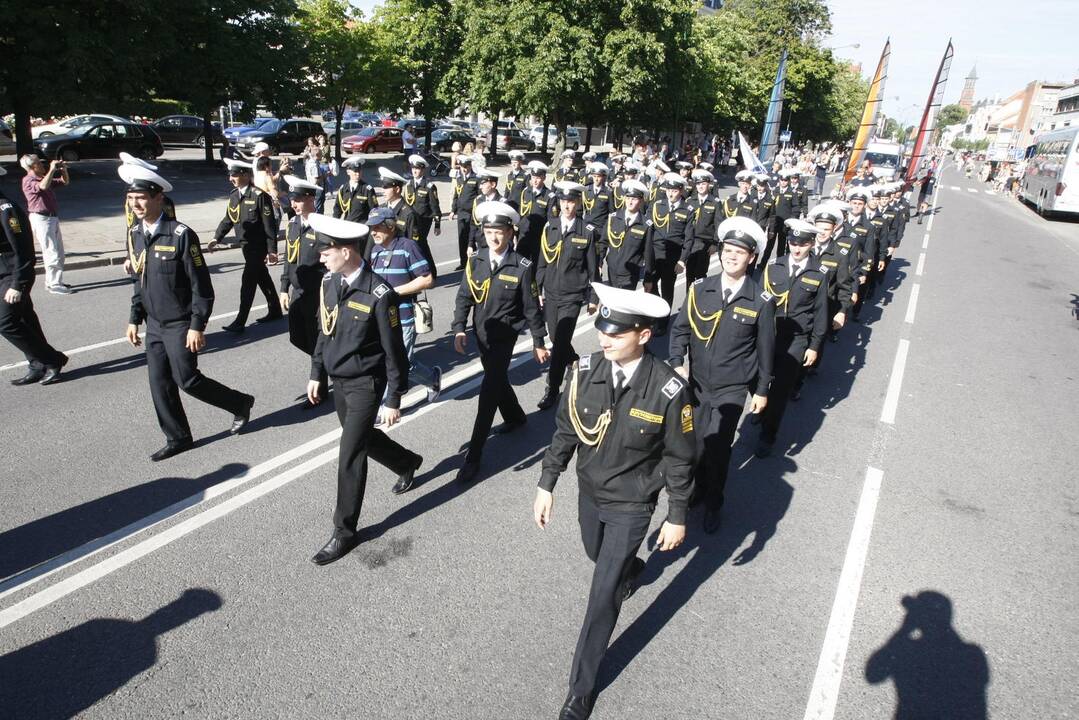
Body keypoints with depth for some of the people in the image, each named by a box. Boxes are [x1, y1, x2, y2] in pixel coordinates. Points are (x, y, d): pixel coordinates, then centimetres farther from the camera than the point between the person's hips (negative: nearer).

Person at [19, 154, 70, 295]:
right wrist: (52, 169, -24)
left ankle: (52, 281, 22)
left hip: (53, 217, 9)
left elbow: (65, 182, 23)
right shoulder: (28, 180, -9)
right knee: (52, 253, -10)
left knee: (59, 252, 13)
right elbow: (43, 186, -30)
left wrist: (63, 169, 5)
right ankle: (54, 285, -6)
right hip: (41, 219, -9)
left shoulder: (44, 178, 18)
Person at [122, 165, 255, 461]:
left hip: (180, 324, -7)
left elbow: (201, 285, -16)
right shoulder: (136, 234, 5)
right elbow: (139, 281, 15)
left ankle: (240, 403, 21)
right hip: (154, 325, 7)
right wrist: (134, 319, 12)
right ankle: (178, 439, 24)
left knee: (187, 380, -2)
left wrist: (197, 326, -18)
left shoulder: (181, 234, -17)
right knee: (159, 384, 9)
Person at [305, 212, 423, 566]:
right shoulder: (329, 281, -2)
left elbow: (394, 351, -16)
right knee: (362, 438, 23)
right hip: (339, 380, 8)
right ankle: (408, 462, 51)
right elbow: (324, 331, 11)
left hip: (365, 384, -7)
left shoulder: (380, 295, -23)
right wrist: (316, 373, 14)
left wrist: (394, 400, -13)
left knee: (350, 457, -3)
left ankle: (345, 532, 13)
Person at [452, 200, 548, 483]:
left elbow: (531, 307, -7)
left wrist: (538, 342, -2)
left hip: (504, 335, -5)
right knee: (498, 379, 22)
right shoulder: (475, 260, -2)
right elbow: (464, 296, 3)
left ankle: (474, 454, -2)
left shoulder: (522, 266, -13)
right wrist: (459, 328, -8)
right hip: (481, 333, 5)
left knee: (489, 389, -8)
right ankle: (515, 417, 51)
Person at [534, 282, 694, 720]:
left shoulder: (669, 391, -26)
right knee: (598, 555, 30)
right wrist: (546, 485, -1)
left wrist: (677, 516, -5)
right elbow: (565, 431, -3)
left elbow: (679, 459, -13)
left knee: (602, 595, 2)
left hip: (631, 506, -4)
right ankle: (631, 571, 67)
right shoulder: (585, 370, -17)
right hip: (589, 492, 5)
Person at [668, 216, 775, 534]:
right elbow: (680, 329, 1)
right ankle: (699, 489, 39)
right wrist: (677, 362, -14)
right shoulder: (700, 289, -4)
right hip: (697, 382, 3)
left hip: (733, 388, -3)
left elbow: (765, 349, -1)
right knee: (696, 442, 12)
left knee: (716, 445, -6)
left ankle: (713, 504, 20)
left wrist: (762, 390, 3)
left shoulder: (762, 301, -9)